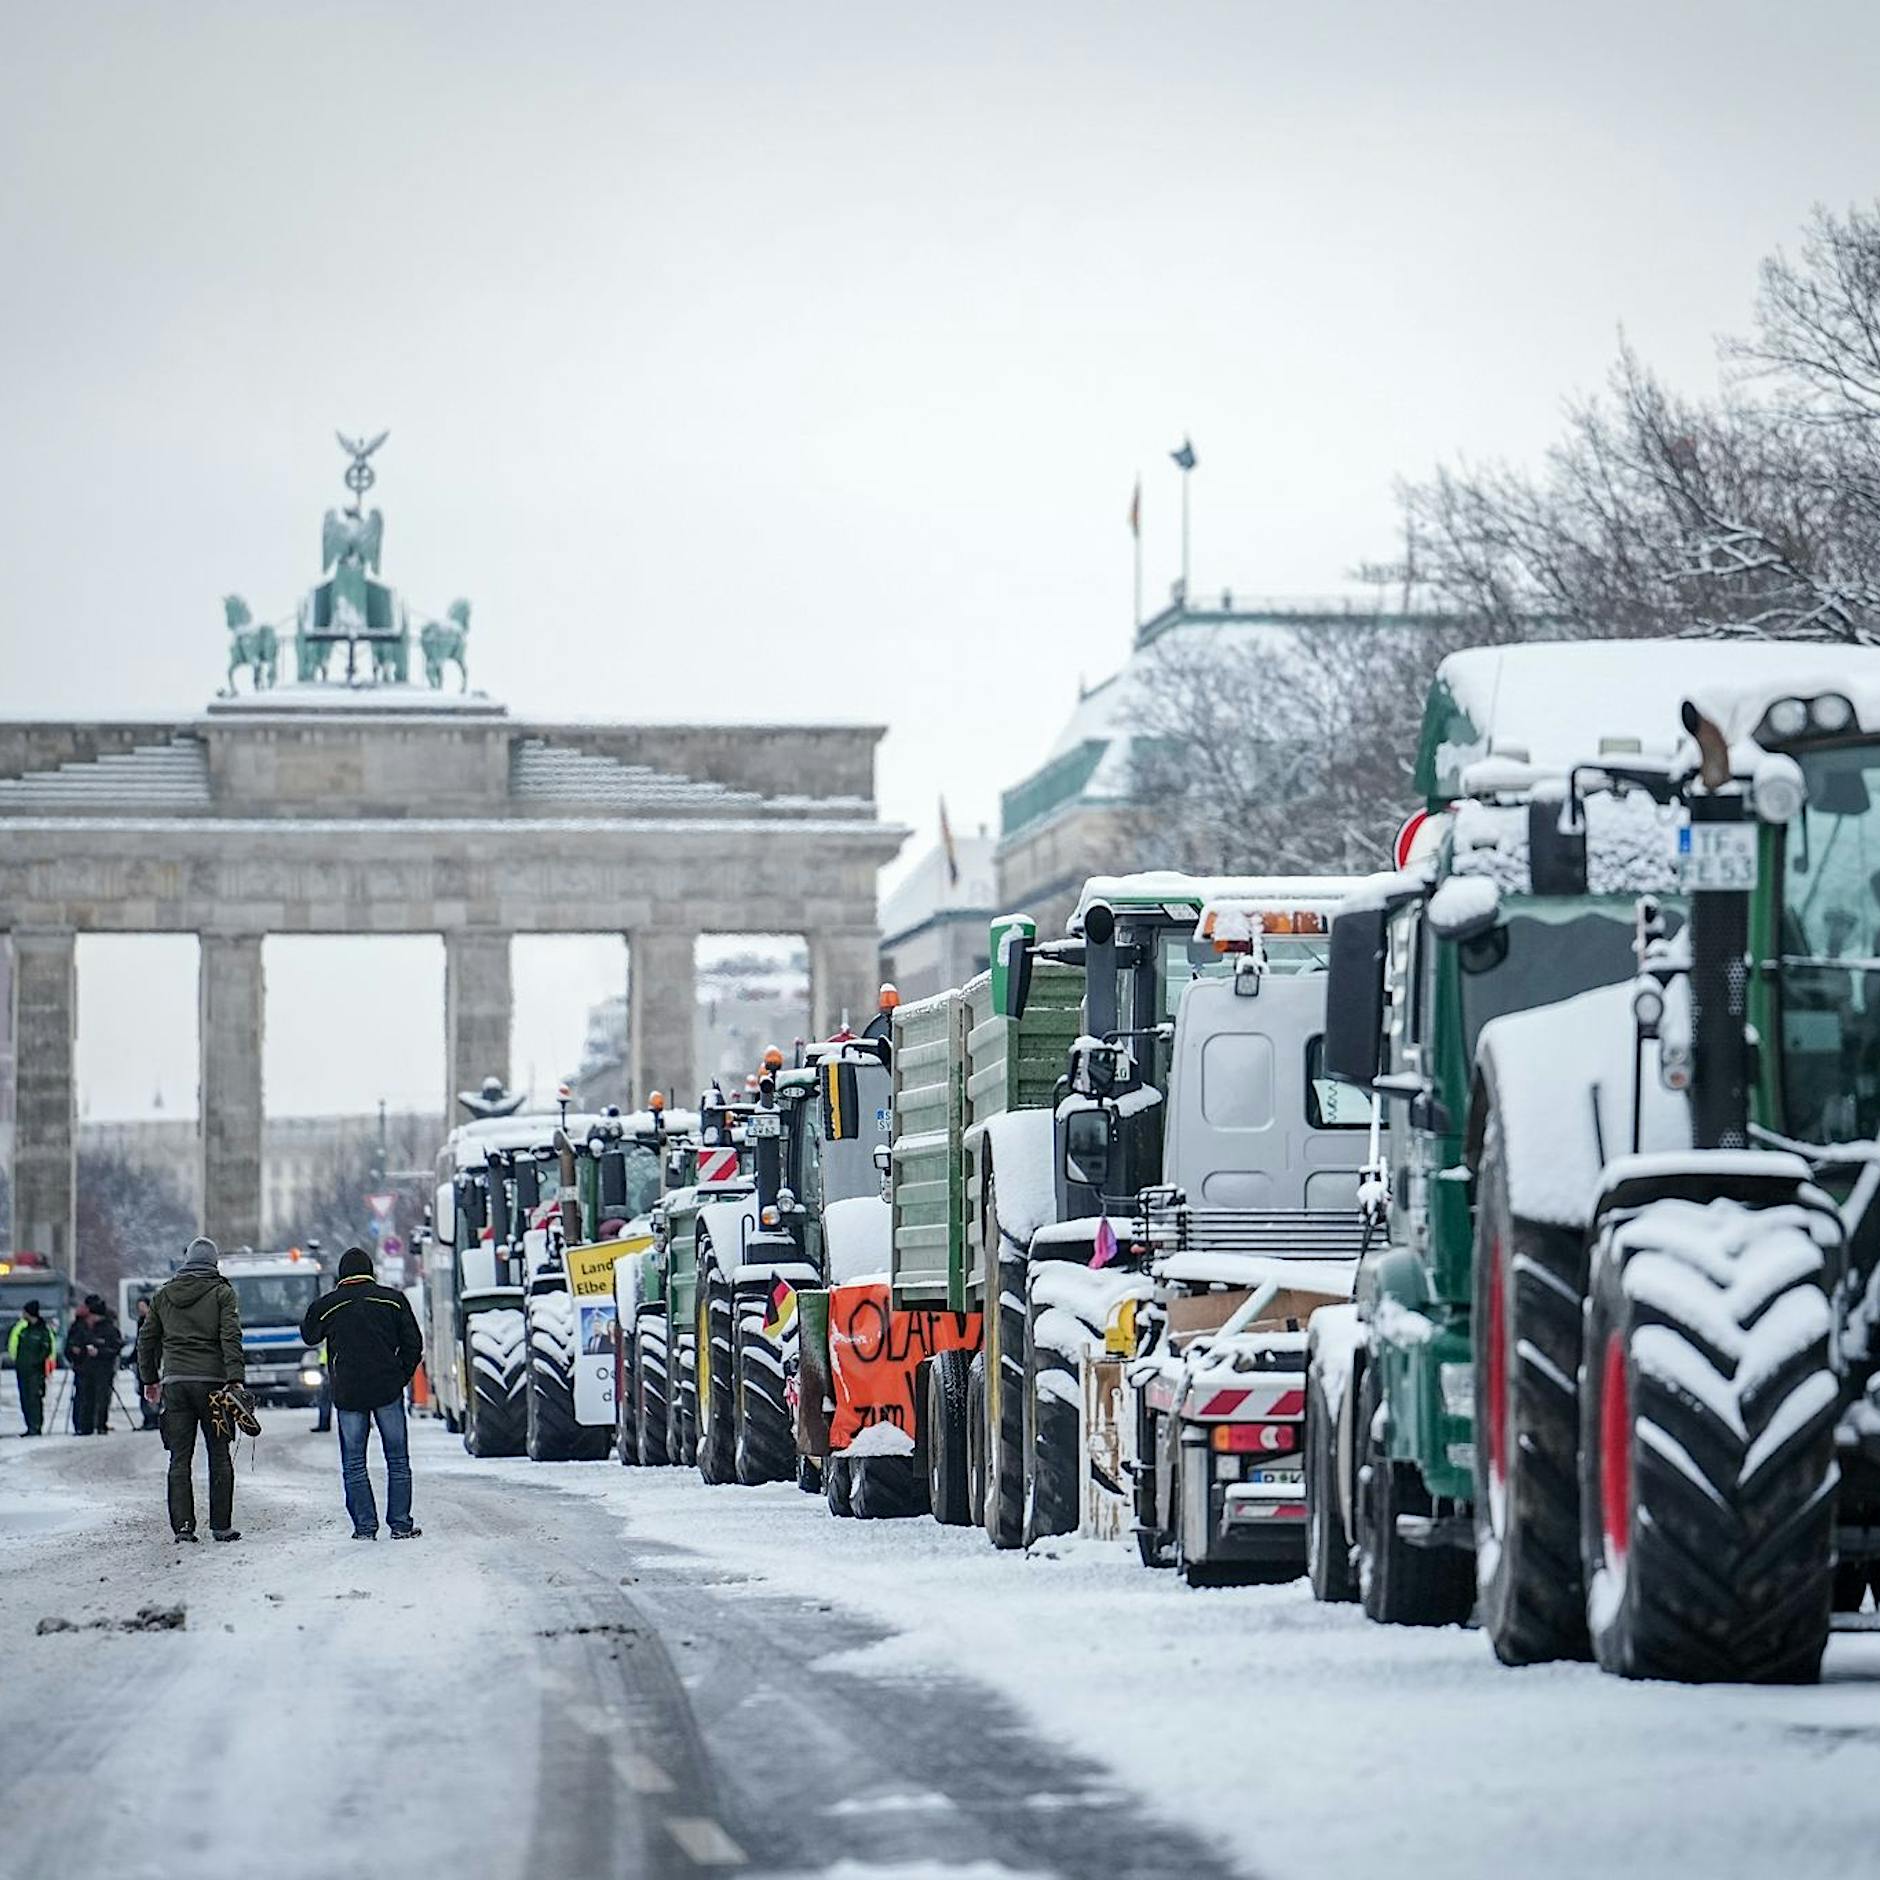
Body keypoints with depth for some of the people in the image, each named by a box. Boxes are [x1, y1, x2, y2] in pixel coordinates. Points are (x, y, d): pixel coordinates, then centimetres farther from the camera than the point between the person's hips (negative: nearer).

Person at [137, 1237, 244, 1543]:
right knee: (219, 1456, 4)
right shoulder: (222, 1293, 0)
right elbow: (231, 1337, -10)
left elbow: (146, 1340, 16)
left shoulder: (164, 1295, 12)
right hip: (211, 1381, -3)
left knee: (179, 1459, 4)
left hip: (175, 1383, 3)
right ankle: (221, 1525, 2)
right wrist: (235, 1379, -15)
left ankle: (182, 1525, -4)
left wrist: (149, 1379, 25)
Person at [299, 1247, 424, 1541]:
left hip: (348, 1393, 0)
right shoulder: (393, 1299, 2)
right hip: (388, 1390, 0)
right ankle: (400, 1524, 4)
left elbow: (309, 1336, 19)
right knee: (397, 1459, 7)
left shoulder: (326, 1306, 1)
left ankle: (365, 1525, 0)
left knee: (353, 1463, 6)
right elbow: (413, 1344, 3)